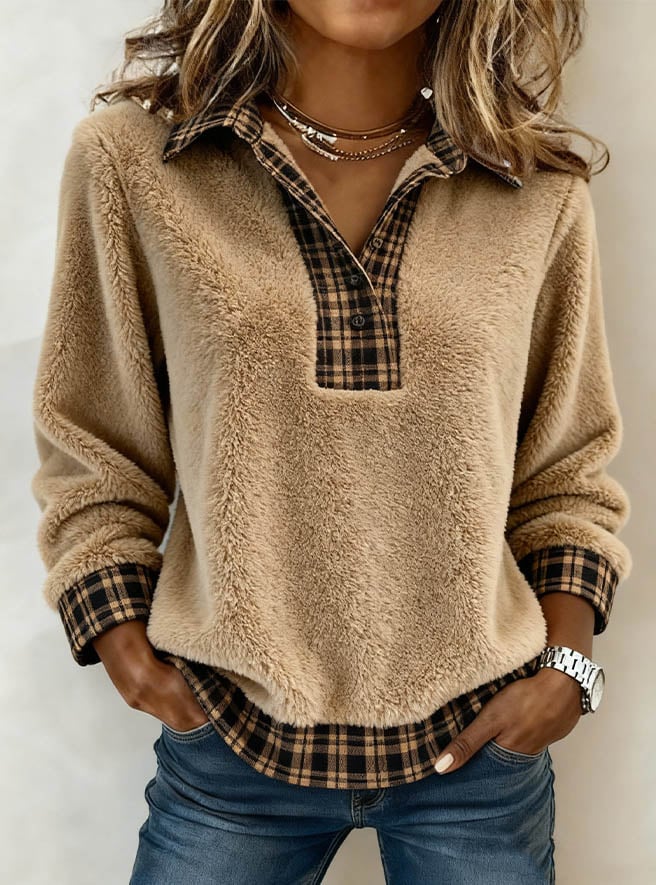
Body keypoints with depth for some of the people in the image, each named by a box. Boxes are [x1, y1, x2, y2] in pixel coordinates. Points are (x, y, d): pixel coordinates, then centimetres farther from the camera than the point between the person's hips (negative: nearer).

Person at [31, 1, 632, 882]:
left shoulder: (541, 190, -2)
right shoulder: (129, 159, -7)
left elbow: (568, 471, 7)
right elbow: (92, 455, 1)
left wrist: (567, 663, -3)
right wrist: (128, 653, -7)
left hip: (482, 740, 2)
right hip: (229, 740, -1)